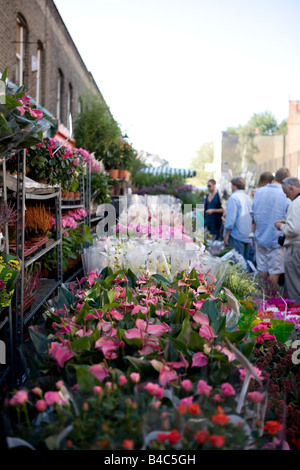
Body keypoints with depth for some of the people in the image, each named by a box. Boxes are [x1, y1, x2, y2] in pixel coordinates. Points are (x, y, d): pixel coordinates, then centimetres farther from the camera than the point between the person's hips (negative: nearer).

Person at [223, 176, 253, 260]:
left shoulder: (234, 197, -10)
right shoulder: (248, 198, 13)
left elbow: (230, 218, -15)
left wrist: (226, 235, -11)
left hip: (237, 235, -7)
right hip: (248, 236, 8)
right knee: (245, 260, 12)